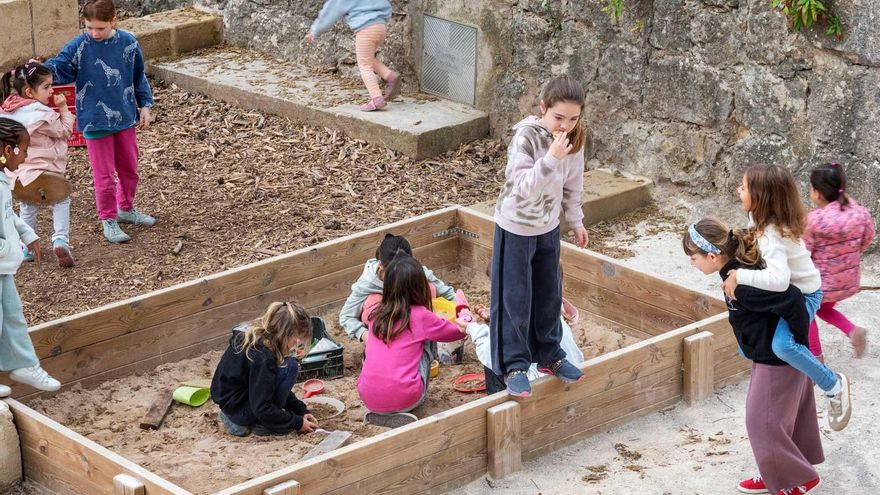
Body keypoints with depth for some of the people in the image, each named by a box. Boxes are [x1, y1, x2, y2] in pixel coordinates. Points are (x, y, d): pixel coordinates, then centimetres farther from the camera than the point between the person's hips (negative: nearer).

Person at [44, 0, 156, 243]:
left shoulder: (128, 43, -4)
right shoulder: (77, 47, -12)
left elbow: (139, 77, 7)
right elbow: (58, 69, -14)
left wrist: (145, 106, 7)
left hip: (125, 118, 3)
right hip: (95, 121, -3)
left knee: (129, 169, 17)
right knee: (104, 174, 4)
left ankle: (126, 208, 38)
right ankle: (108, 219, 18)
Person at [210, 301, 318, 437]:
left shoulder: (255, 336, 1)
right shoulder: (262, 356, -27)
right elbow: (261, 408, -24)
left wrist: (301, 410, 8)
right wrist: (297, 423, -14)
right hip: (237, 408, -10)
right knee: (290, 367, -17)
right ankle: (261, 425, -5)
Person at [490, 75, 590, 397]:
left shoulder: (575, 139, -8)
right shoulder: (527, 137, -27)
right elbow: (523, 188, -34)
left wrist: (575, 220, 16)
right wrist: (551, 158, -43)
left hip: (548, 228, 6)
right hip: (516, 228, -6)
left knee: (549, 295, 17)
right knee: (514, 299, 1)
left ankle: (548, 355, 33)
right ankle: (514, 365, 13)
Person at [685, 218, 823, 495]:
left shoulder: (743, 283, -30)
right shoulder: (737, 269, -1)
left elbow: (792, 300, -35)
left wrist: (799, 342, -22)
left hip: (777, 362, -9)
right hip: (771, 356, 9)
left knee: (763, 422, 3)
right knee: (772, 420, 21)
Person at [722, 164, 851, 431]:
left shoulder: (772, 236, -36)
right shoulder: (760, 218, -9)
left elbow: (778, 279, -51)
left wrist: (739, 276, -44)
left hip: (803, 294, -10)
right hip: (786, 289, 10)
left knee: (782, 344, -35)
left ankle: (834, 385, -16)